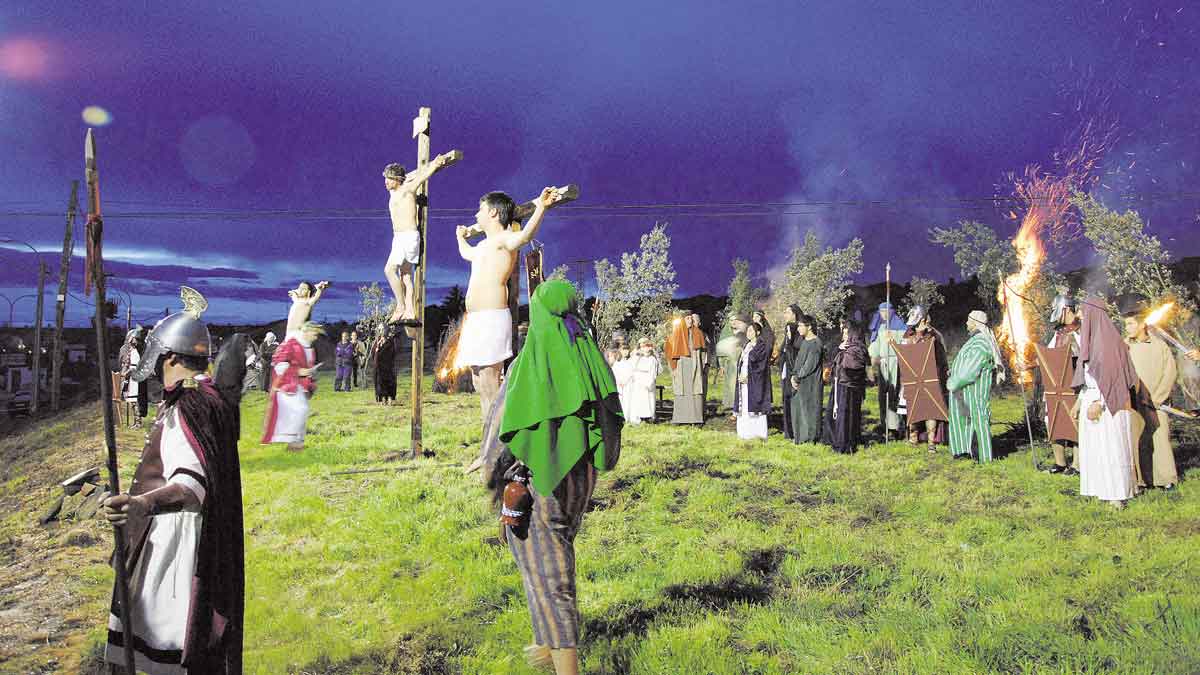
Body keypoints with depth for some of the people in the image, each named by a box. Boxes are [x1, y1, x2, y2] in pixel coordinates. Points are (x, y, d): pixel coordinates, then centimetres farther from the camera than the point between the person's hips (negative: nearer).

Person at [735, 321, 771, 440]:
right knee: (744, 407, 5)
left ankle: (759, 433, -2)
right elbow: (740, 362, 16)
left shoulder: (763, 345, -7)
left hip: (755, 380, -7)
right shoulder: (747, 345, 17)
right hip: (744, 379, 7)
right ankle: (746, 432, 9)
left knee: (755, 405, -7)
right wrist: (740, 375, 1)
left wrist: (747, 376, -16)